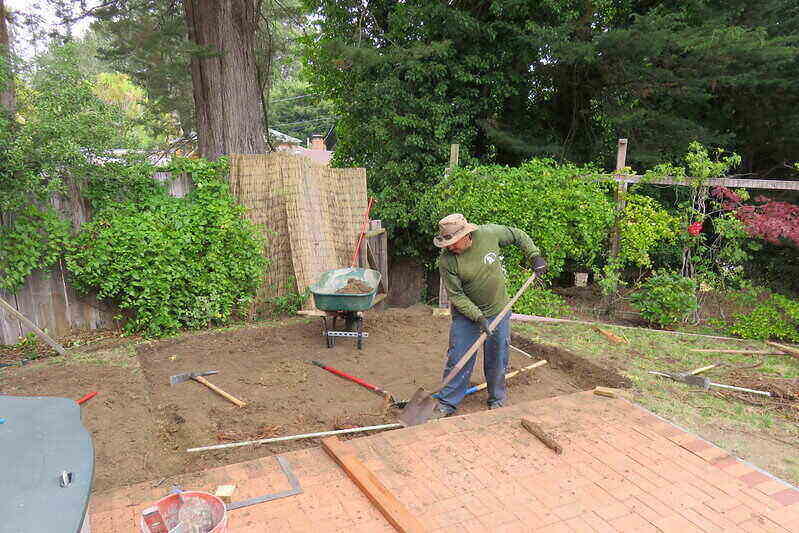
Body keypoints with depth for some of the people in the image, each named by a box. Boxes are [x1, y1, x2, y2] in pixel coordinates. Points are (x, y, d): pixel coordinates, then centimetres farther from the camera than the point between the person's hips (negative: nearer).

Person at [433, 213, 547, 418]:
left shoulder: (490, 233, -18)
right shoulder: (447, 260, -22)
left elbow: (519, 236, 3)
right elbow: (455, 295, -18)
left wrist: (535, 256, -2)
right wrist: (478, 317, -23)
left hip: (498, 310, 2)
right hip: (465, 313, -1)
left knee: (497, 360, 12)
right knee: (457, 359, 1)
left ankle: (497, 399, 32)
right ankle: (447, 402, 17)